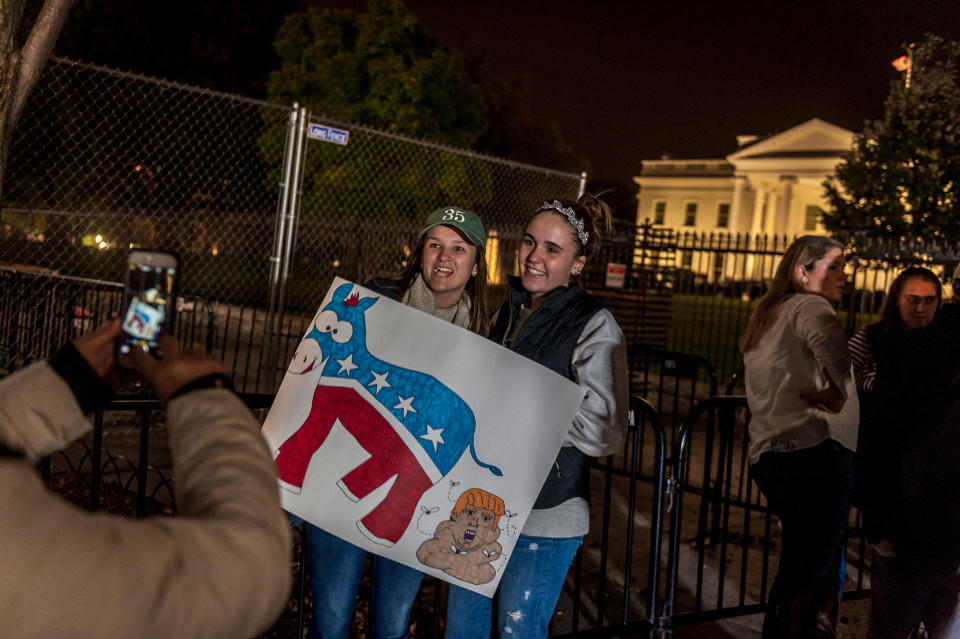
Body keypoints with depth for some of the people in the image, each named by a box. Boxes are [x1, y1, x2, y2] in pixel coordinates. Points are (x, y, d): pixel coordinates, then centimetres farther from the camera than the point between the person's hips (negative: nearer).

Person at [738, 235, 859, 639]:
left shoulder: (766, 316, 25)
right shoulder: (809, 306, -4)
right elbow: (831, 341, -27)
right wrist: (836, 393, -12)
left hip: (767, 454, 9)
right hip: (814, 449, -9)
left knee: (821, 564, 16)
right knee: (808, 573, -6)